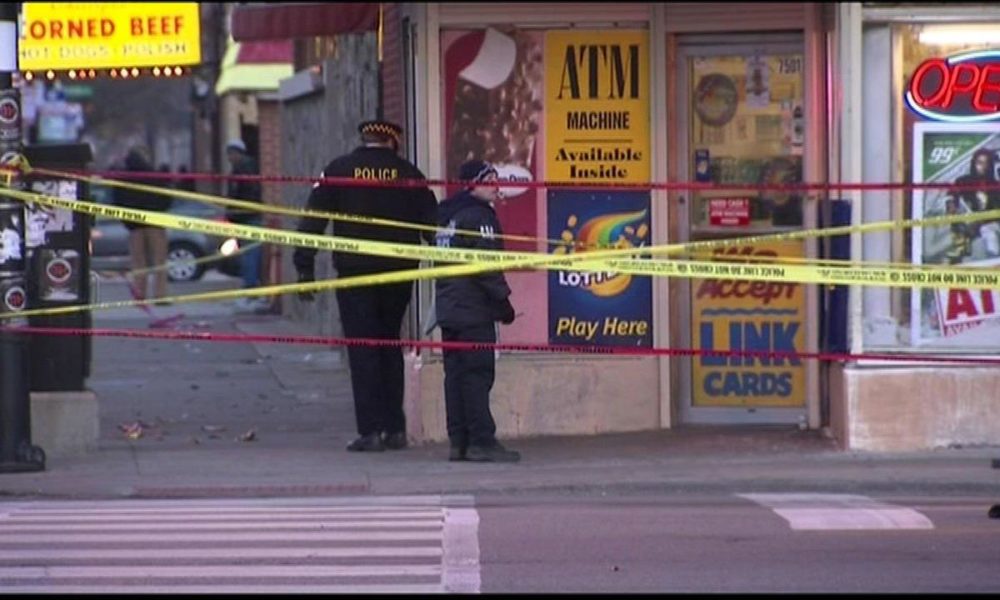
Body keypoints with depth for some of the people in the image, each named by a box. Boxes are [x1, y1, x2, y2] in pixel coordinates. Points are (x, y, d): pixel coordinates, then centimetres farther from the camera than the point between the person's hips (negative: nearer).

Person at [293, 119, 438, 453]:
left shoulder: (339, 170, 1)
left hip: (355, 274, -2)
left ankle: (370, 431, -6)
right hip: (398, 274, 2)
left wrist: (304, 267, -2)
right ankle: (395, 429, 13)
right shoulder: (408, 174, 4)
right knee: (390, 347, 14)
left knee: (362, 351, 0)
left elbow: (313, 220, -3)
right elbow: (432, 223, 5)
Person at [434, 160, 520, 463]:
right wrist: (503, 300, -10)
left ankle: (458, 441, 9)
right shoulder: (478, 216, -12)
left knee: (456, 373, 8)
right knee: (477, 374, -9)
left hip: (448, 308, 9)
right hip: (473, 310, -9)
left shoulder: (446, 216, 17)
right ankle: (481, 441, -11)